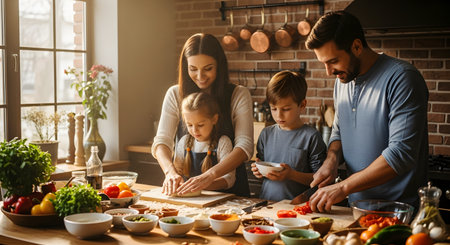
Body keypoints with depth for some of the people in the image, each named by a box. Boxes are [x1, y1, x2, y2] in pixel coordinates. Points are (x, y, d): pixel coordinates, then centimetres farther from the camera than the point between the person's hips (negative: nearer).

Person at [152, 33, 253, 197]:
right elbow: (162, 141, -1)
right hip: (185, 187, 2)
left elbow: (244, 146, -11)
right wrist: (171, 171, -22)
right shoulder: (175, 95, 7)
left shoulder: (238, 95, 0)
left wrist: (209, 175, -26)